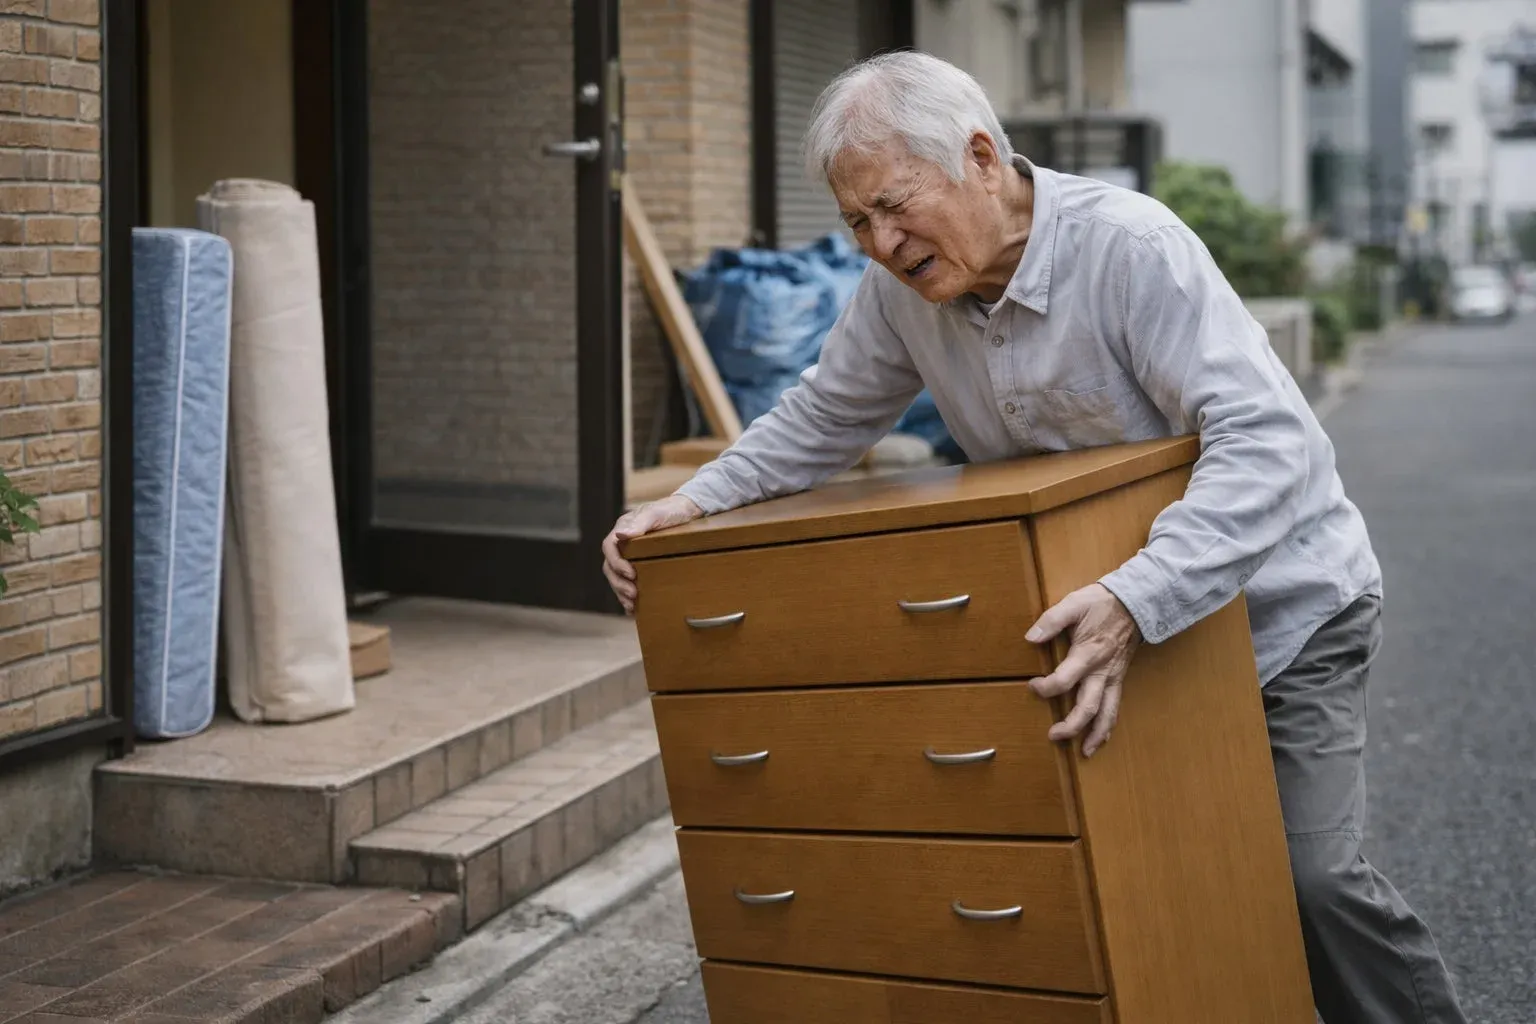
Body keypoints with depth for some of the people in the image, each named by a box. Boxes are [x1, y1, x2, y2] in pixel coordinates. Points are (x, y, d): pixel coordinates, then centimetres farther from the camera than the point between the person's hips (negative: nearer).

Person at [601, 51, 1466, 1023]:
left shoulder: (1127, 245, -29)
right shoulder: (902, 286, -9)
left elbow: (1264, 439, -36)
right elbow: (819, 421, 5)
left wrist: (1138, 602, -48)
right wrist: (691, 503, -12)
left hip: (1279, 598, -6)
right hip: (1118, 609, 6)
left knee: (1311, 871, -13)